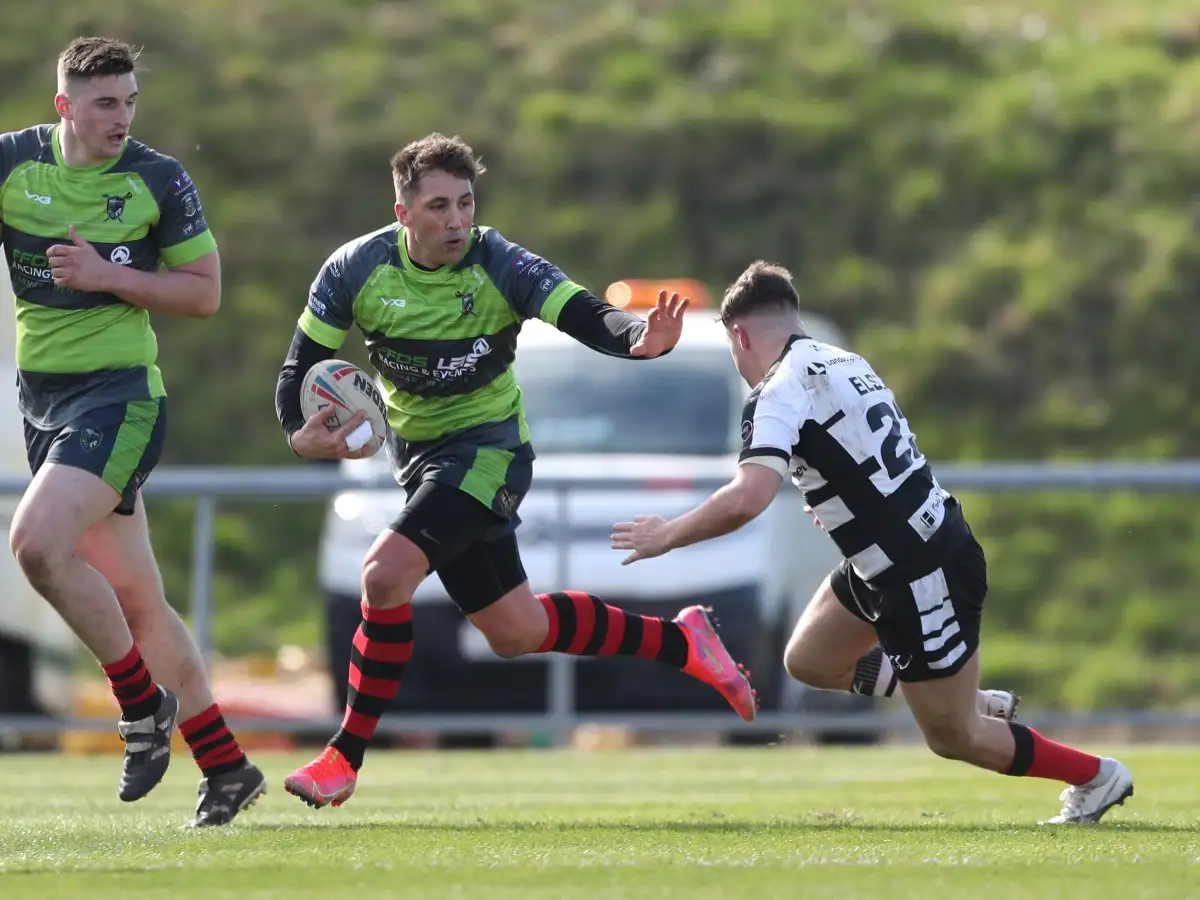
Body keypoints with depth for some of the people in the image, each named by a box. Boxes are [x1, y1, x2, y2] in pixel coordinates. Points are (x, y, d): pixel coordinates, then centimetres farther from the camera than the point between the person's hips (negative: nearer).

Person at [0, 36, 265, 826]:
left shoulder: (159, 180, -6)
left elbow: (205, 293, -2)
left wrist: (109, 277, -15)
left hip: (120, 391, -5)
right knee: (135, 598, 7)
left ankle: (143, 702, -5)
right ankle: (226, 768, 15)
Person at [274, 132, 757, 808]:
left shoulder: (499, 264, -19)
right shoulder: (357, 270, -10)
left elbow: (586, 315, -29)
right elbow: (303, 361, -2)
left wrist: (642, 339, -51)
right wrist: (300, 431, -22)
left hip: (489, 446, -5)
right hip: (419, 449, 5)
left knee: (386, 573, -25)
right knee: (516, 632, 12)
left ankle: (346, 758, -12)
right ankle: (682, 643, 32)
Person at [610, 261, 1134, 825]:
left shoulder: (780, 392, -19)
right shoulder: (843, 363, 7)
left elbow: (746, 499, -32)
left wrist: (665, 536, -18)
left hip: (924, 577, -9)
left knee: (952, 738, 7)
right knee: (808, 662, 20)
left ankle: (1097, 777, 23)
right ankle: (969, 701, 27)